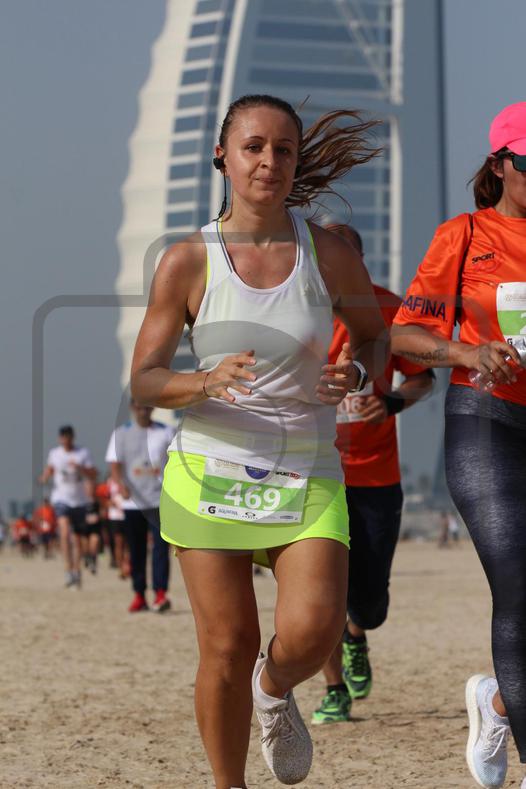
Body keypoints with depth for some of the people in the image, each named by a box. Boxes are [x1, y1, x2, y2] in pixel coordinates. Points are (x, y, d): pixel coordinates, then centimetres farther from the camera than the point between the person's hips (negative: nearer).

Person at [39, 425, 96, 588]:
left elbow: (93, 475, -5)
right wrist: (45, 478, 1)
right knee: (65, 531, -22)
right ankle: (69, 570, -25)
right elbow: (50, 468, 23)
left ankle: (76, 571, 24)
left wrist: (80, 468, -23)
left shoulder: (83, 453, 1)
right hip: (61, 498, -1)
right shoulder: (54, 453, 5)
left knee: (77, 538, 9)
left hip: (79, 500, 1)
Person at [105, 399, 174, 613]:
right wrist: (121, 485, -23)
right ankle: (139, 595, 14)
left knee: (161, 546, -12)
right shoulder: (121, 434, 4)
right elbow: (115, 465, -4)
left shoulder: (166, 432, 6)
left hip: (160, 500, -1)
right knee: (136, 550, 6)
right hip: (133, 501, 1)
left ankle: (160, 594, -17)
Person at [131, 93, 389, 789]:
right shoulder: (187, 262, -3)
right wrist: (205, 383, -22)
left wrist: (357, 372, -5)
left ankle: (275, 691, 18)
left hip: (307, 477, 1)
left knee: (312, 632, -18)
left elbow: (376, 335, 18)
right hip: (210, 471, -1)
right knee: (227, 647, -2)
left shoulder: (330, 255, 0)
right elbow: (144, 380, -2)